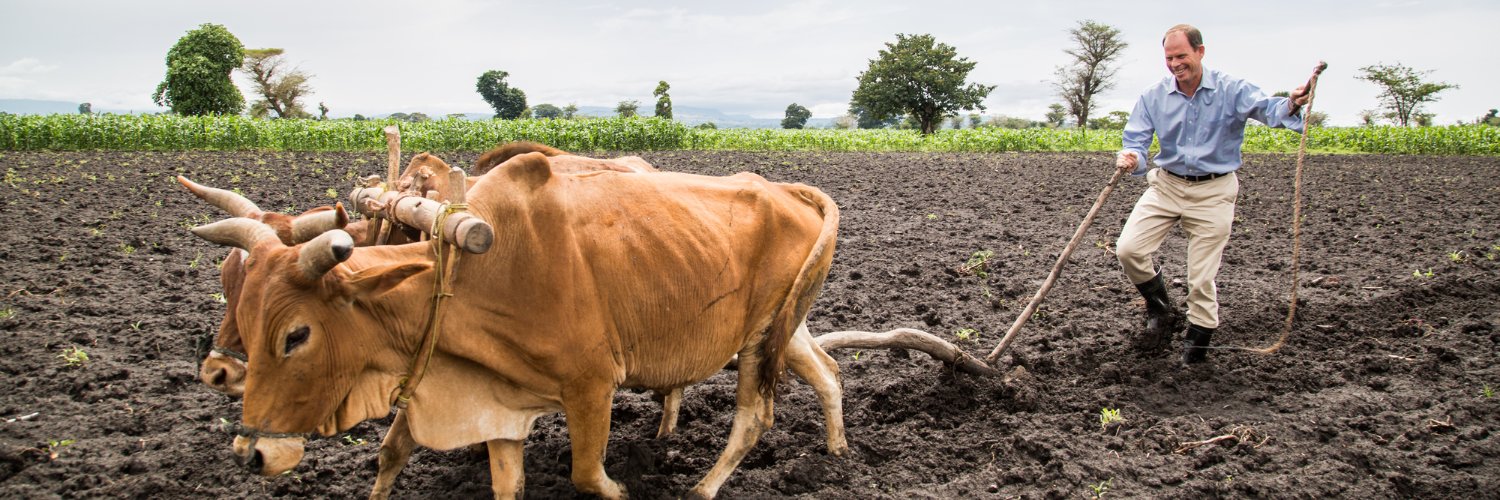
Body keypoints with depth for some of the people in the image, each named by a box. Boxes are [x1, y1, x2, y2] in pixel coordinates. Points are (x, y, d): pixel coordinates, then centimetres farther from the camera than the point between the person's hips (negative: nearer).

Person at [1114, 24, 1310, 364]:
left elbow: (1265, 107, -25)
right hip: (1166, 186, 3)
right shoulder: (1153, 98, -2)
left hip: (1213, 193, -3)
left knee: (1202, 278, 1)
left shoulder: (1231, 90, -9)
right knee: (1128, 249, -11)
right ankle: (1161, 310, 15)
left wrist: (1290, 106, -49)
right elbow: (1136, 140, -5)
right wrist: (1130, 158, -30)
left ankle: (1197, 344, 20)